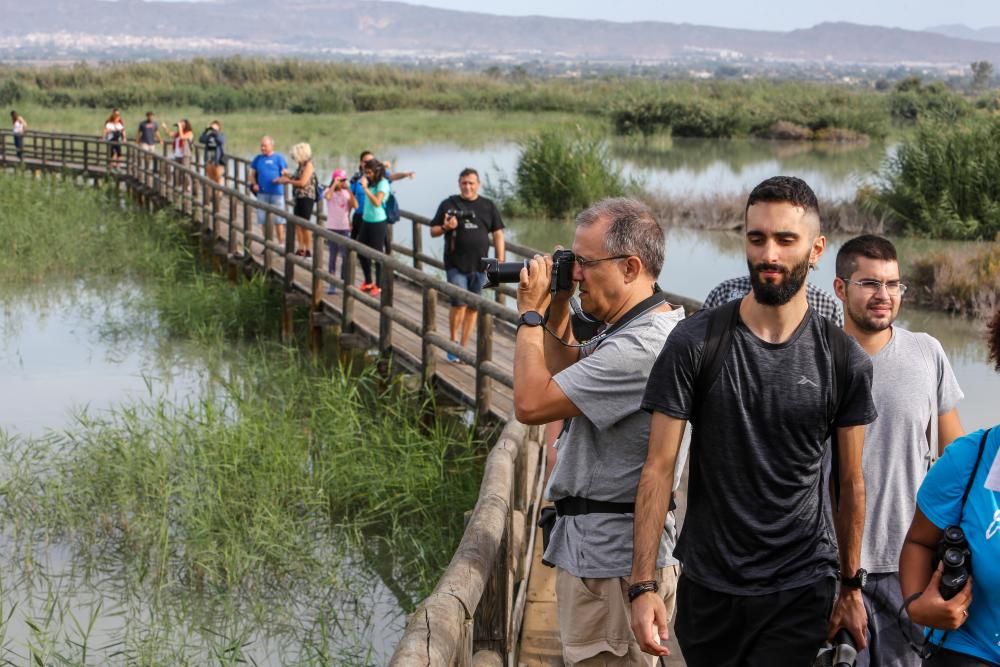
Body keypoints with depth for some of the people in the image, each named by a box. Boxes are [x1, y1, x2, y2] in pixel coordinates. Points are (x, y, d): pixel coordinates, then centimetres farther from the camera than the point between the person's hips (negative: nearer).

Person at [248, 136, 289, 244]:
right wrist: (254, 184, 1)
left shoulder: (279, 158, -1)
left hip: (276, 192, -4)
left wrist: (279, 180, -21)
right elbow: (251, 173, 17)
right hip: (262, 193, 4)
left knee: (278, 220, -1)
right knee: (262, 219, 9)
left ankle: (281, 243, 5)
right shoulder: (258, 159, 10)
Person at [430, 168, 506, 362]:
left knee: (473, 307, 6)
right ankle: (453, 343, 6)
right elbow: (433, 231, 7)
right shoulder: (449, 204, 3)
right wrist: (446, 227, -15)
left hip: (480, 265, 3)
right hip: (456, 265, -3)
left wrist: (500, 259, 3)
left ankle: (463, 346, 16)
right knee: (459, 304, -12)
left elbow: (498, 234, 11)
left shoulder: (488, 206, 9)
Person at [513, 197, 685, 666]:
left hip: (609, 558, -11)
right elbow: (567, 376, 20)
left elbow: (531, 403, -25)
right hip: (603, 544, 11)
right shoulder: (638, 328, 9)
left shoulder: (639, 349, -26)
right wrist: (556, 311, 6)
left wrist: (531, 314, -13)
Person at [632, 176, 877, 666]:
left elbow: (850, 485, 6)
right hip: (706, 588, 0)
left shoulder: (844, 361, -3)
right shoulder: (694, 344, -7)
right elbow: (659, 469, -7)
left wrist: (851, 587, 11)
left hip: (799, 593, 0)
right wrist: (643, 585, -12)